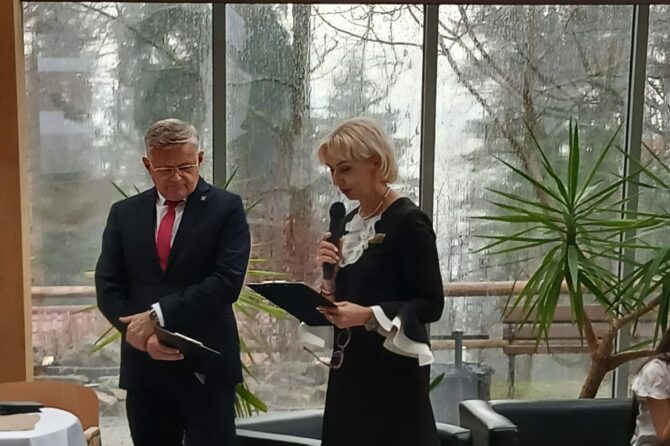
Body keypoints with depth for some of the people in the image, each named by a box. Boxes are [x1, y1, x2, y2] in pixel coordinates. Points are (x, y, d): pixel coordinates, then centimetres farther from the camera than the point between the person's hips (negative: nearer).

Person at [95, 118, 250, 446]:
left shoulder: (226, 208, -3)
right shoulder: (124, 213, 9)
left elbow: (227, 282, -13)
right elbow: (108, 288, 4)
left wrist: (158, 315, -16)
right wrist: (145, 335, -12)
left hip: (206, 365, -3)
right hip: (144, 365, 4)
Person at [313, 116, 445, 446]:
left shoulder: (408, 221, -13)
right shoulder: (349, 222, 10)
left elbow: (431, 304, -15)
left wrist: (369, 315, -25)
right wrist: (331, 273, -6)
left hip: (393, 370, -7)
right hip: (350, 365, 7)